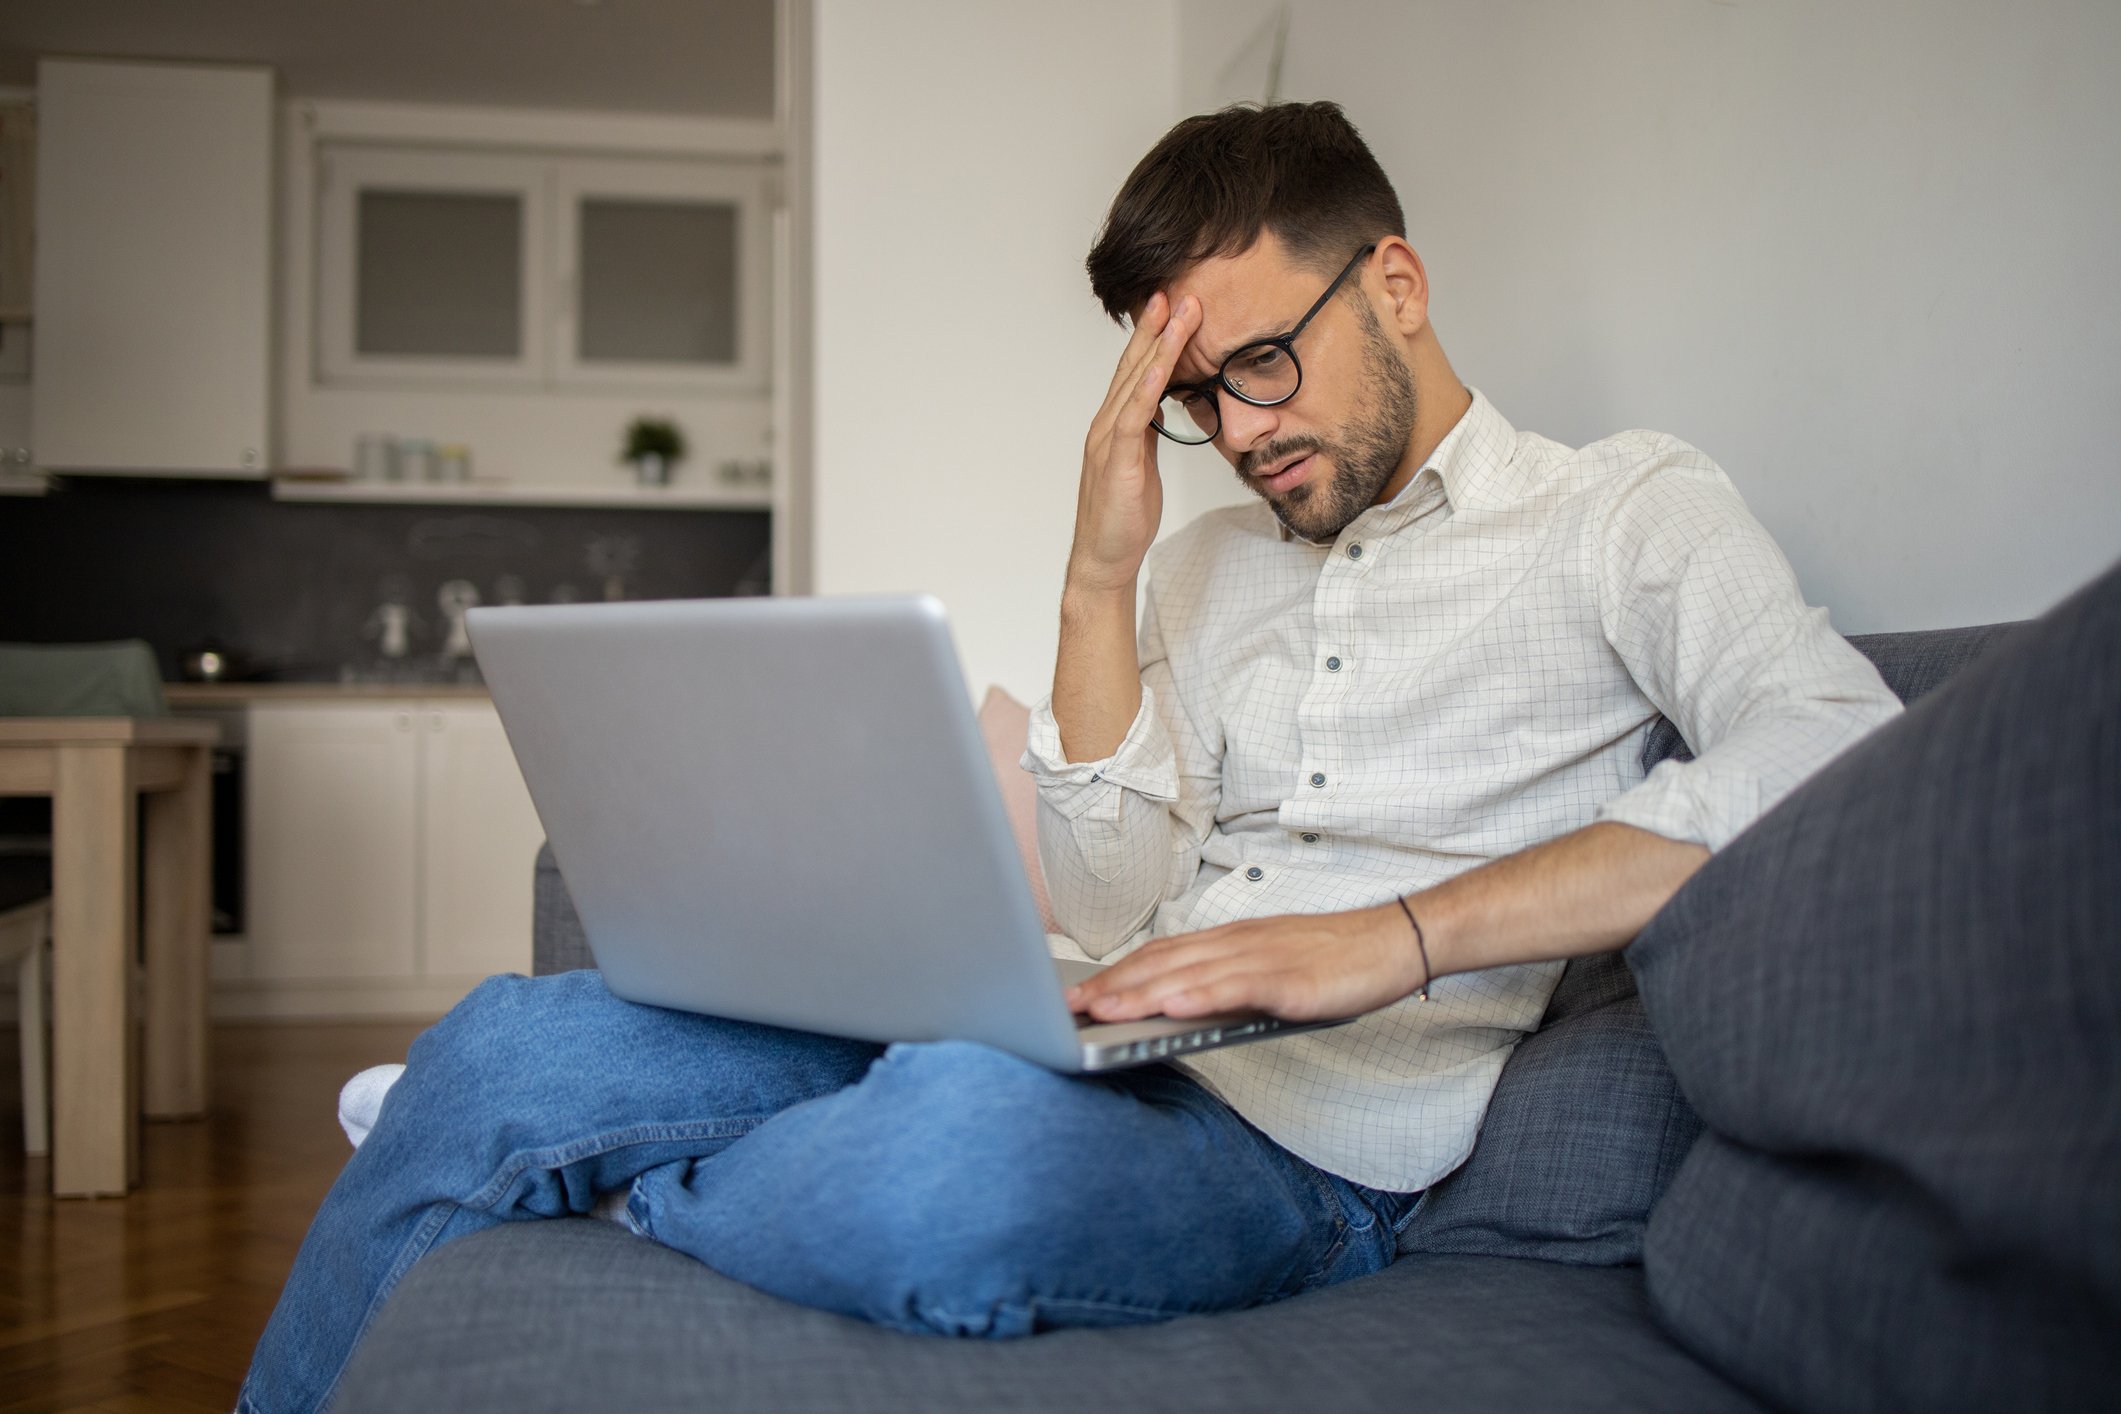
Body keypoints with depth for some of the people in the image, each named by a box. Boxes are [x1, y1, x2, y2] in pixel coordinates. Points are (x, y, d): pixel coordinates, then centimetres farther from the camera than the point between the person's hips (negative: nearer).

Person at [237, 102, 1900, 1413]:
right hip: (1086, 1059, 5)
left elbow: (1840, 765, -16)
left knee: (969, 1139, -39)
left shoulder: (1627, 508, 5)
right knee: (511, 1040, -15)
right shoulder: (1208, 562, 21)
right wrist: (1100, 574, 1)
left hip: (1307, 1140, -5)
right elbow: (1111, 916, 11)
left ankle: (562, 1163, -11)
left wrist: (1399, 936, -24)